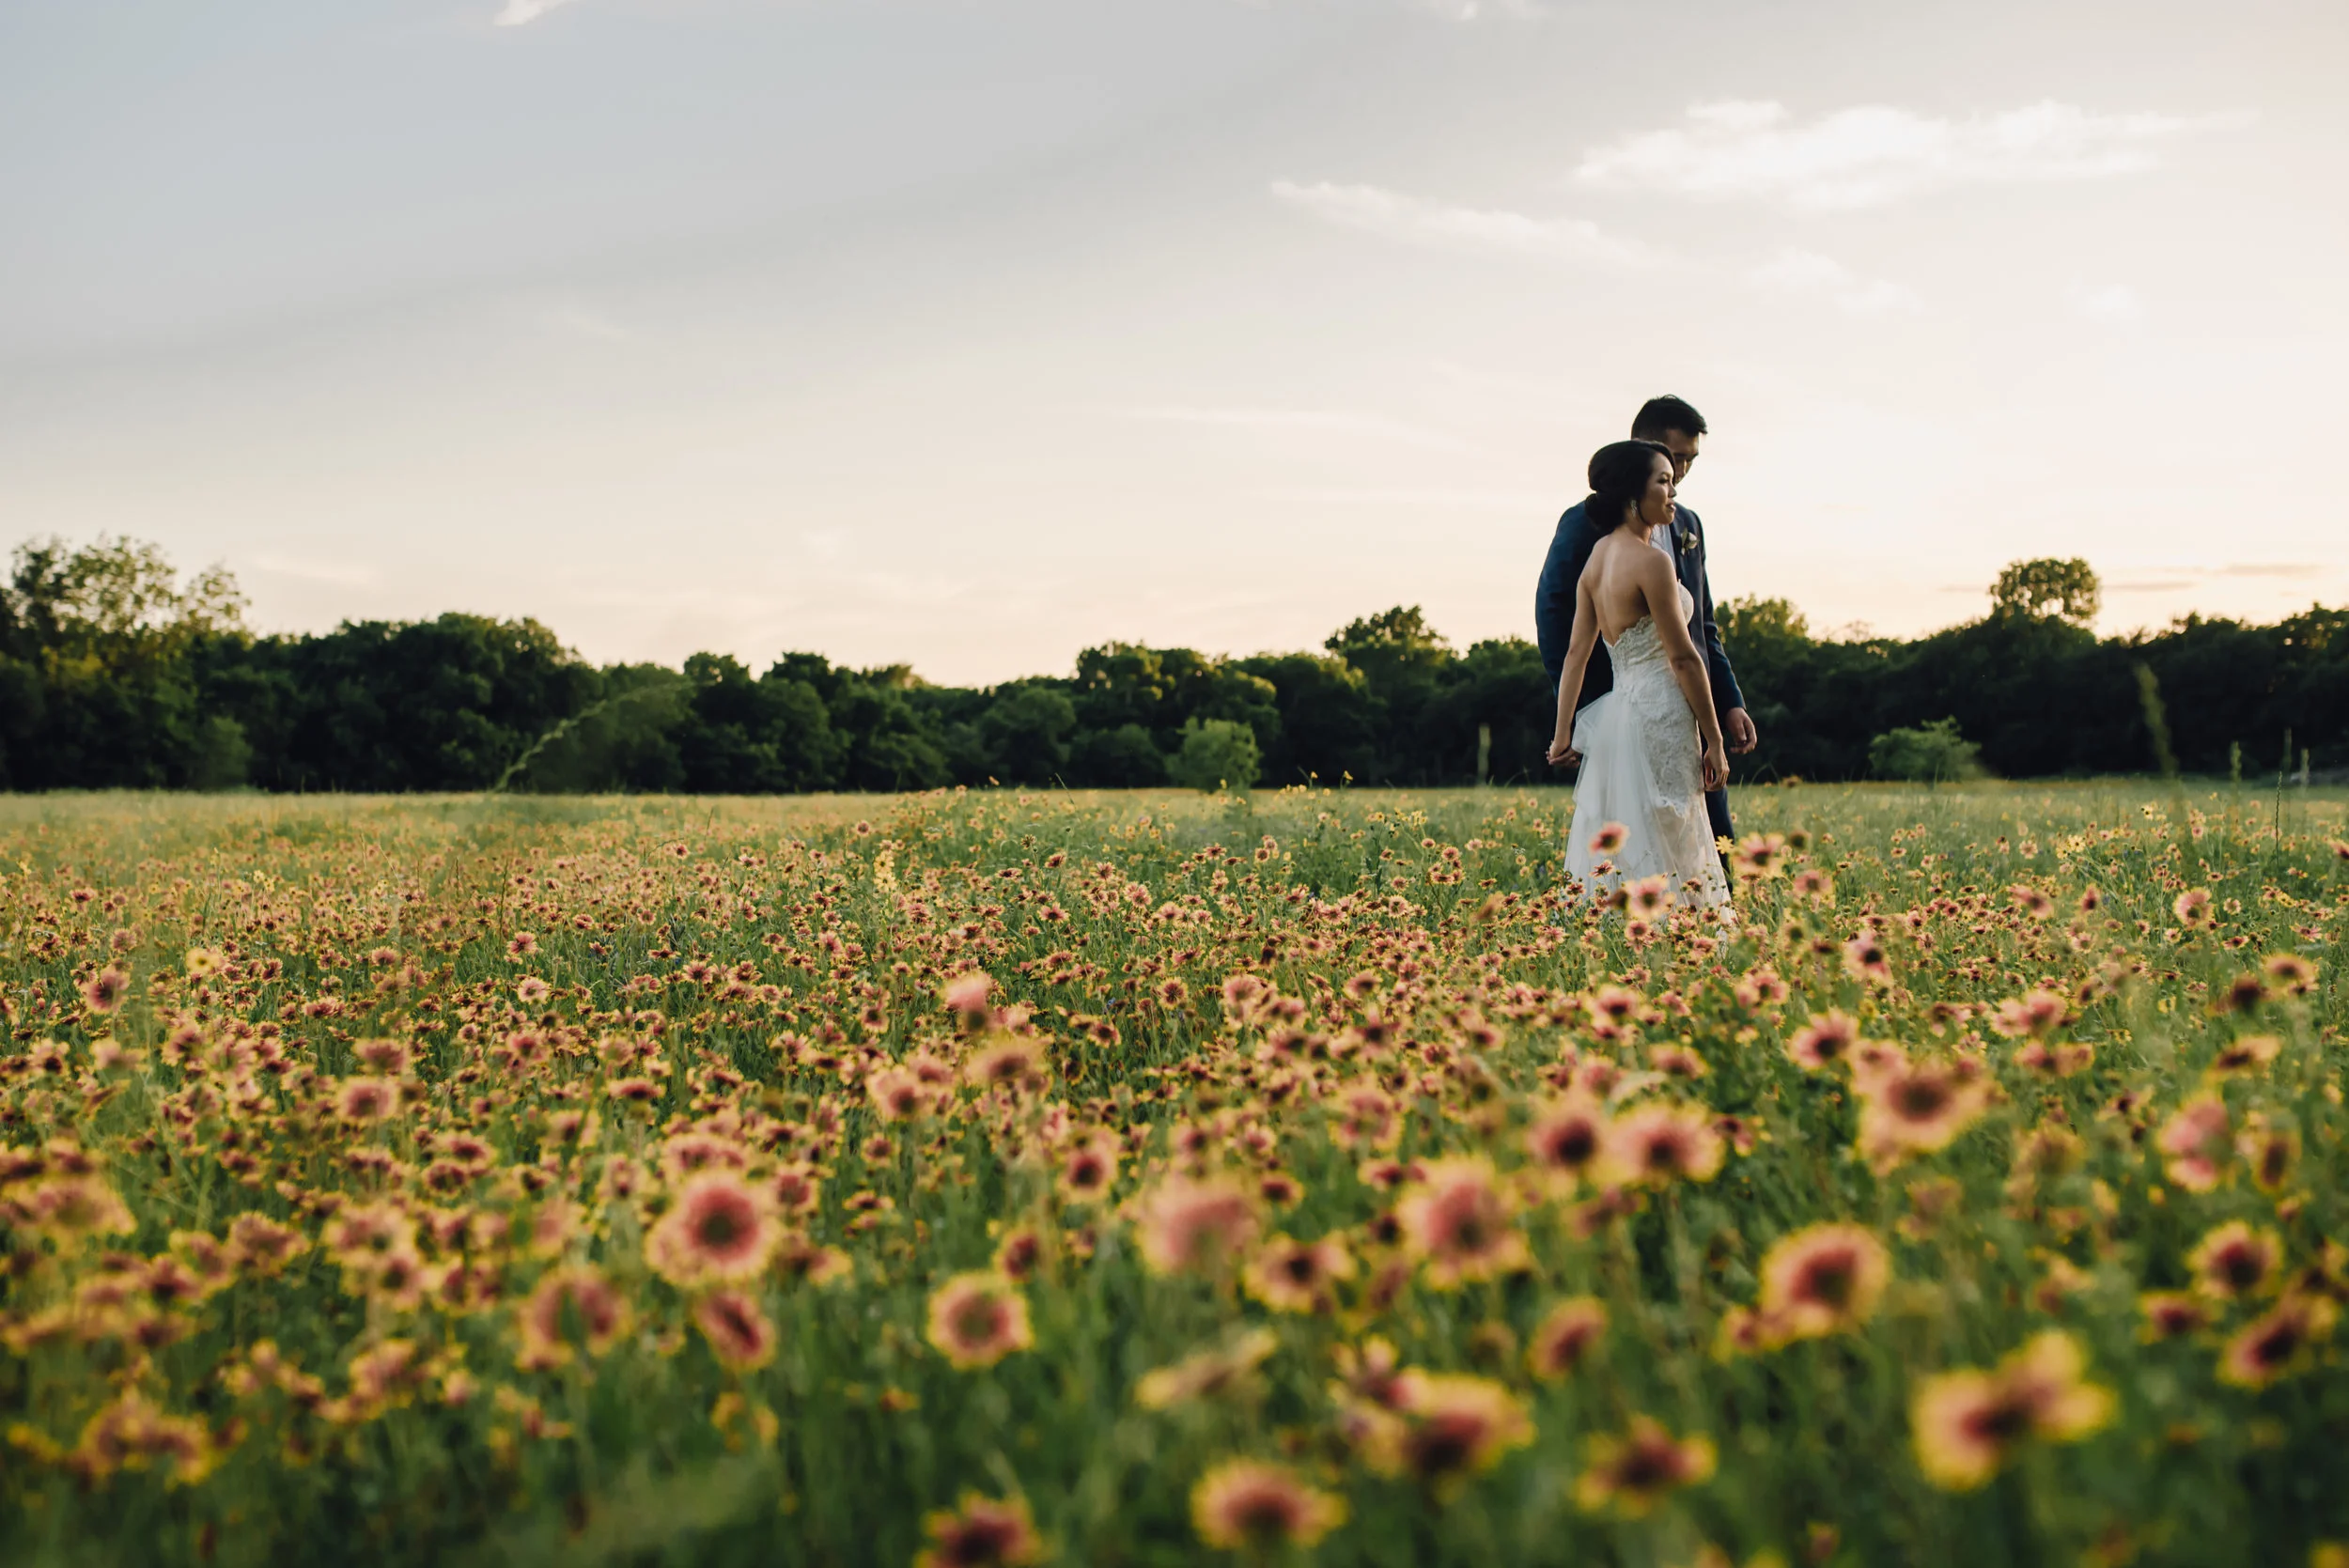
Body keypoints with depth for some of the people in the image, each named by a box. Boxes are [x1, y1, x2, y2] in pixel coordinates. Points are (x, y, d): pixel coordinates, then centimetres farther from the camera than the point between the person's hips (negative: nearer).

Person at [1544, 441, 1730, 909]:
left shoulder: (1598, 555, 11)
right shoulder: (1650, 560, -14)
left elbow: (1576, 650, 11)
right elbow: (1683, 658, -13)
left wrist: (1563, 734, 12)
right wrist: (1713, 740, -7)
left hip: (1617, 709, 9)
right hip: (1660, 716, -9)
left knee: (1617, 860, 9)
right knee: (1663, 866, -5)